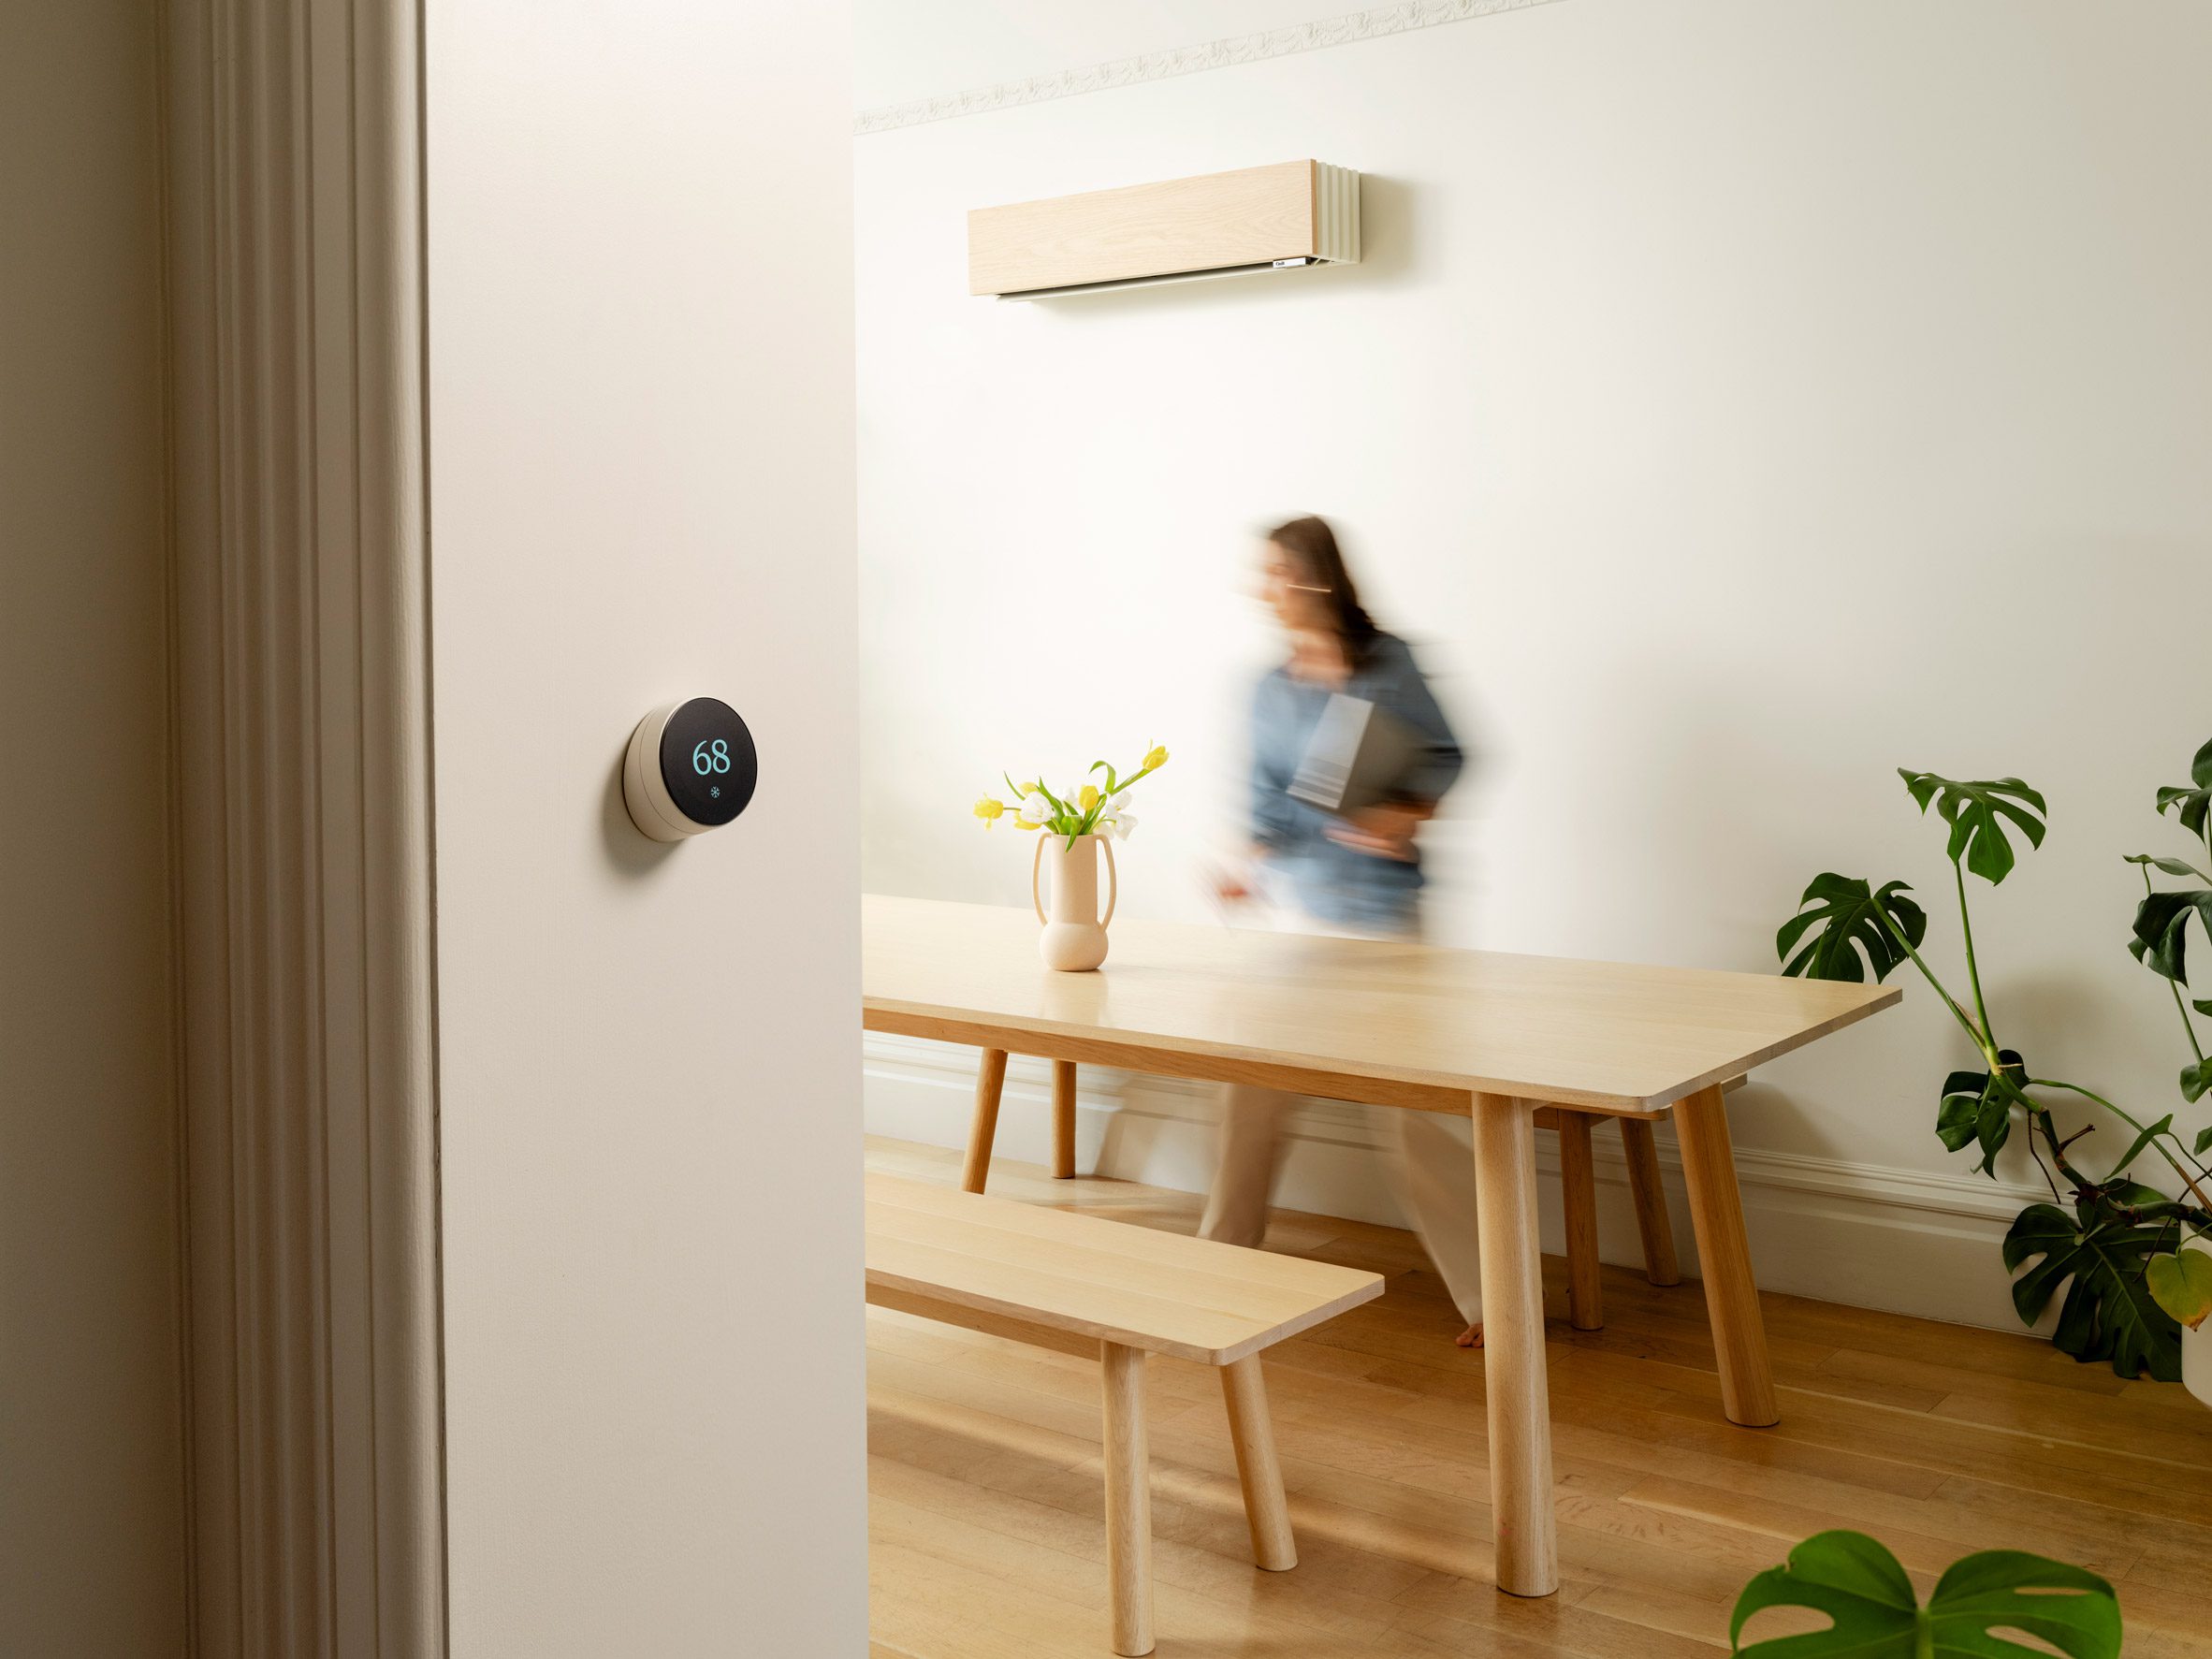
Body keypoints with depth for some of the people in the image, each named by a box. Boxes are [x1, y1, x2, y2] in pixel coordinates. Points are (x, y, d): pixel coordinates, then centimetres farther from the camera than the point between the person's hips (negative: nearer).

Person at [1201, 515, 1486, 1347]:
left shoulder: (1388, 664, -7)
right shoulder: (1271, 690, 5)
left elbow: (1445, 754, -2)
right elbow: (1270, 797, 2)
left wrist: (1409, 812, -19)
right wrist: (1253, 860, -15)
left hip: (1378, 914, -5)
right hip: (1295, 912, 5)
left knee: (1410, 1107, -5)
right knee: (1254, 1084, 11)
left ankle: (1492, 1292, 6)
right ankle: (1225, 1251, 31)